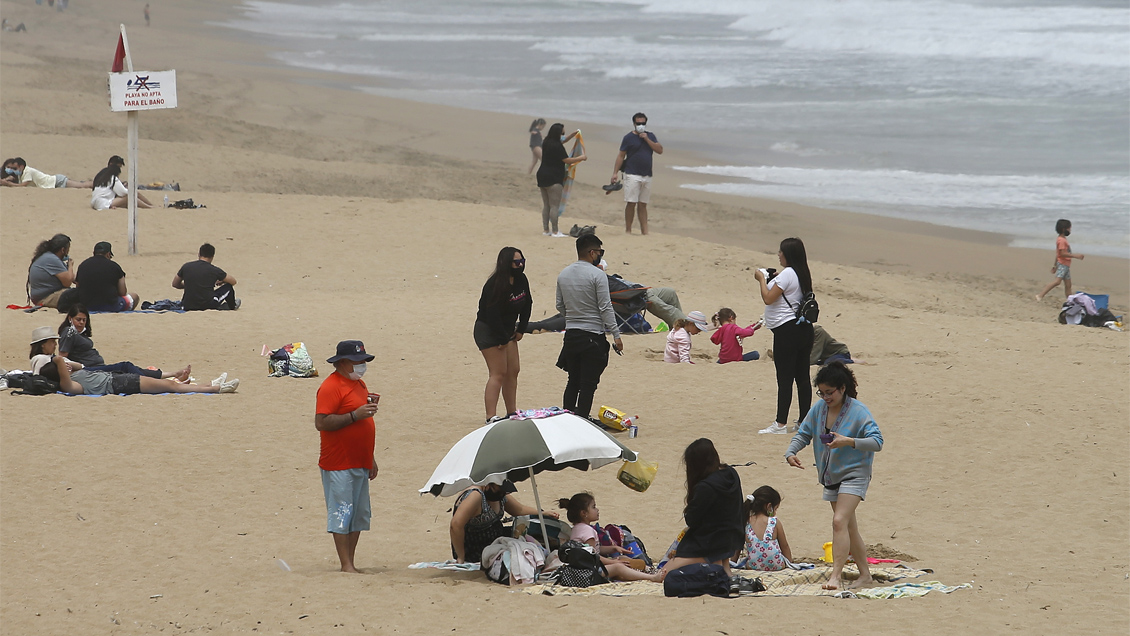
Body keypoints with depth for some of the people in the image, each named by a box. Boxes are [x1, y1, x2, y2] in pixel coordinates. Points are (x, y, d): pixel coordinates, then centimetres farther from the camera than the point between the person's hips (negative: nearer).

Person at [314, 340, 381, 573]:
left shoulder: (359, 384, 17)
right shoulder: (331, 387, -12)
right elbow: (321, 423, -22)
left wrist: (371, 459, 24)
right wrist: (355, 415, -24)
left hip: (360, 464, 9)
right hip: (339, 465, -9)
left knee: (359, 516, 9)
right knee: (342, 514, -6)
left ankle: (351, 564, 14)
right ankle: (346, 566, -6)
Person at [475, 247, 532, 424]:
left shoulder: (521, 281, 1)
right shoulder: (495, 285, -24)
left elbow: (527, 305, 15)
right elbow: (492, 314, -25)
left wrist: (521, 330, 8)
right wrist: (503, 340, -18)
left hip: (507, 331, 8)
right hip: (488, 331, -8)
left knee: (513, 371, 10)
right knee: (498, 373, -12)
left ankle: (512, 413, 19)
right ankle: (491, 418, -14)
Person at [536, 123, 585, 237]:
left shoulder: (547, 143, 12)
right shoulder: (557, 146, -16)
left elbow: (562, 141, 31)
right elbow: (567, 160, -13)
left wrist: (573, 134, 22)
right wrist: (581, 158, 0)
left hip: (542, 176, 10)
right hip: (553, 179, -10)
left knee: (546, 205, 13)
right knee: (554, 205, -8)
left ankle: (545, 229, 14)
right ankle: (555, 231, -10)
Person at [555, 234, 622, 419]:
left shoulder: (563, 275, 7)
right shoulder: (597, 275, -12)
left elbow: (560, 306, 14)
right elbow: (605, 307, -15)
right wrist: (616, 335, -12)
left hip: (571, 335, 6)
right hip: (592, 336, -6)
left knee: (573, 381, 15)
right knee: (588, 383, -1)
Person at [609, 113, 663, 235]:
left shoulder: (650, 136, 14)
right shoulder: (629, 137, 0)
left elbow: (660, 150, 4)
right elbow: (621, 156, -1)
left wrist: (647, 139, -6)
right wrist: (615, 173, -8)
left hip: (647, 176, 4)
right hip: (632, 175, -4)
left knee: (643, 205, 7)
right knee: (631, 203, -9)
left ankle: (644, 231, 6)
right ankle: (628, 230, -4)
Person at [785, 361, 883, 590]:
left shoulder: (858, 411, -16)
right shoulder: (819, 409, 2)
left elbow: (877, 442, -21)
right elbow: (803, 434, 9)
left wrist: (848, 441, -34)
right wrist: (790, 453, -11)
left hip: (854, 474, -7)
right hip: (831, 476, 7)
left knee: (839, 521, -22)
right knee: (849, 528, 14)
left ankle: (836, 576, -25)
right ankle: (865, 574, 25)